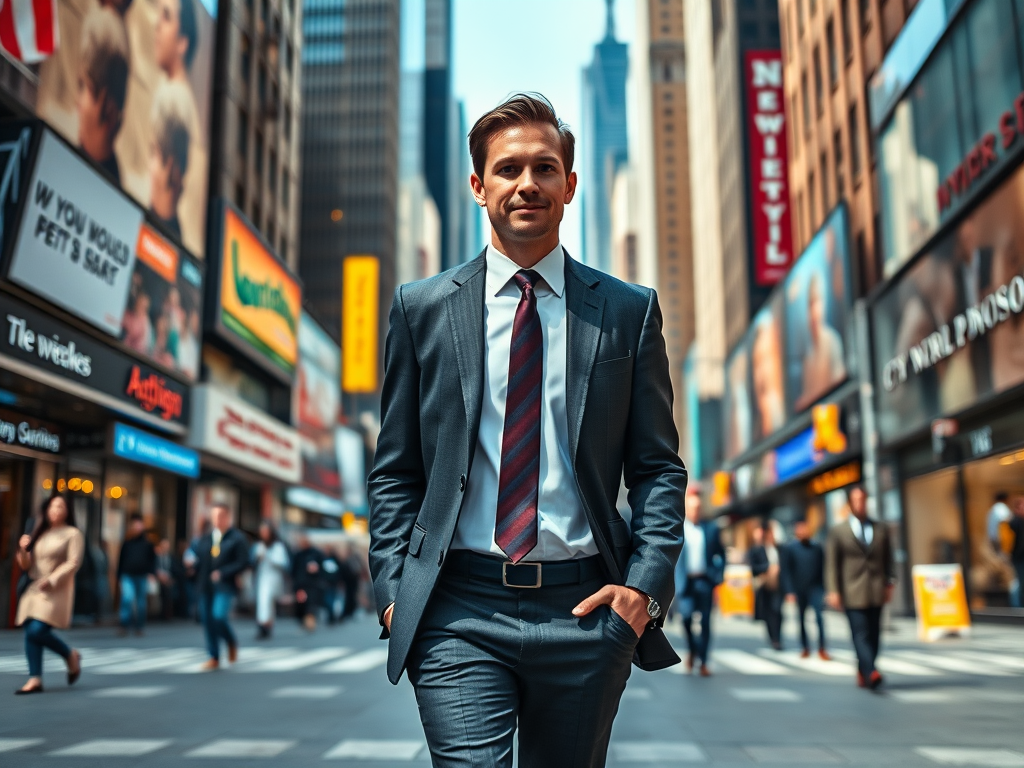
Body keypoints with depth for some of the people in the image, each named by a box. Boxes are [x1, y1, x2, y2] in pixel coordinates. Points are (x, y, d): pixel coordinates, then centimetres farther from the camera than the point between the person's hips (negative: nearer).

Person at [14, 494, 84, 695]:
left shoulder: (72, 534, 0)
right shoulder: (40, 534, 16)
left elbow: (73, 563, -10)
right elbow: (26, 566, 14)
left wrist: (52, 580, -20)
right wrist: (23, 550, -6)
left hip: (57, 591, -6)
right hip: (34, 589, 6)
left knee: (38, 631, -18)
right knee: (31, 633, -3)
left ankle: (71, 656, 6)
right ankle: (35, 680, 0)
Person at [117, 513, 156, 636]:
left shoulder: (147, 543, 6)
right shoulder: (126, 544, 9)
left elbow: (152, 560, 5)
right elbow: (121, 561, 13)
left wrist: (151, 573, -7)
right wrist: (119, 577, 9)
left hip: (142, 577, 0)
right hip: (127, 576, 0)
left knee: (141, 602, 6)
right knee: (127, 598, -18)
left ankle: (139, 627, 17)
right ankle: (125, 626, -11)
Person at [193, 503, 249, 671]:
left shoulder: (237, 538, -4)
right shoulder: (206, 538, 11)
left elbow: (243, 562, -9)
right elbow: (198, 559, 17)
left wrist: (222, 573, -16)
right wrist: (199, 578, -1)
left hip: (225, 586, -5)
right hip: (206, 586, 5)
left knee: (219, 616, -19)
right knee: (207, 620, 5)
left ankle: (231, 643, 11)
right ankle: (214, 658, 17)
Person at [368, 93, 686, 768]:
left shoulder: (629, 311, 5)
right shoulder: (423, 309, 5)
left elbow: (659, 467, 6)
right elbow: (396, 471, 8)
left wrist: (646, 582, -6)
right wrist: (393, 588, -1)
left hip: (586, 609, 1)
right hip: (458, 613, 0)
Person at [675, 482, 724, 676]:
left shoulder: (711, 528, 8)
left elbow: (721, 554, 13)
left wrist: (718, 576, 2)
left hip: (704, 580, 1)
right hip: (685, 581, -1)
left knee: (705, 621, 1)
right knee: (686, 616, -13)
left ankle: (703, 662, 8)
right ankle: (692, 650, 13)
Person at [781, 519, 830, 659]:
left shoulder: (817, 547, 2)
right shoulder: (789, 549, -2)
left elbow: (823, 568, 6)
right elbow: (786, 572, -3)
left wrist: (824, 587, 2)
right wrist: (790, 591, -8)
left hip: (815, 588, 0)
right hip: (798, 589, 0)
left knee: (820, 617, -12)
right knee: (801, 619, 9)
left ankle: (822, 649, -3)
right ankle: (805, 648, 23)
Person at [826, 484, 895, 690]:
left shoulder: (881, 530, 12)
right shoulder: (837, 531, 3)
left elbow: (888, 559, 15)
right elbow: (831, 563, 0)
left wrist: (890, 582, 2)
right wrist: (833, 591, -6)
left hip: (876, 593, 3)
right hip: (853, 593, -3)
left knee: (873, 636, 5)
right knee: (860, 635, -13)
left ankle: (863, 673, 14)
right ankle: (870, 673, -22)